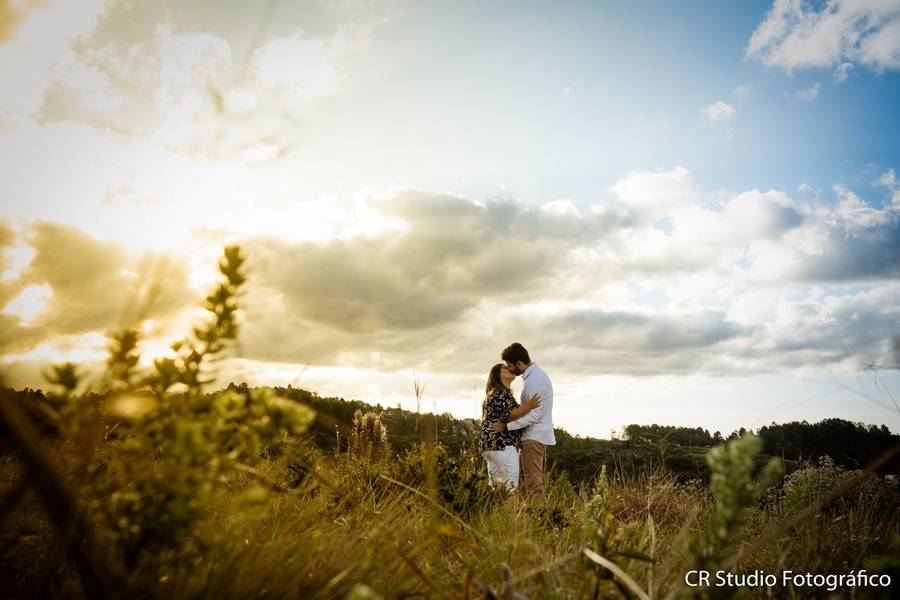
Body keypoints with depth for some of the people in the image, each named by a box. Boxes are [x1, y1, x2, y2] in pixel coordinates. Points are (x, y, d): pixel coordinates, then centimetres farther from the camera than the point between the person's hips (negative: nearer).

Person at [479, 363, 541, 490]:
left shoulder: (503, 393, 24)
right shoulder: (500, 392, -8)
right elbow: (508, 415, -18)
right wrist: (528, 406, -22)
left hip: (492, 443, 11)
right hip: (501, 444, -11)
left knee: (497, 484, 10)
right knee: (510, 484, -12)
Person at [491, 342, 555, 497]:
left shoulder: (534, 381, -20)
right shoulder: (537, 373, 12)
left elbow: (533, 415, -24)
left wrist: (506, 427, -23)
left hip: (534, 438, -10)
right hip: (534, 435, 10)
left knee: (533, 483, -6)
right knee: (522, 478, 14)